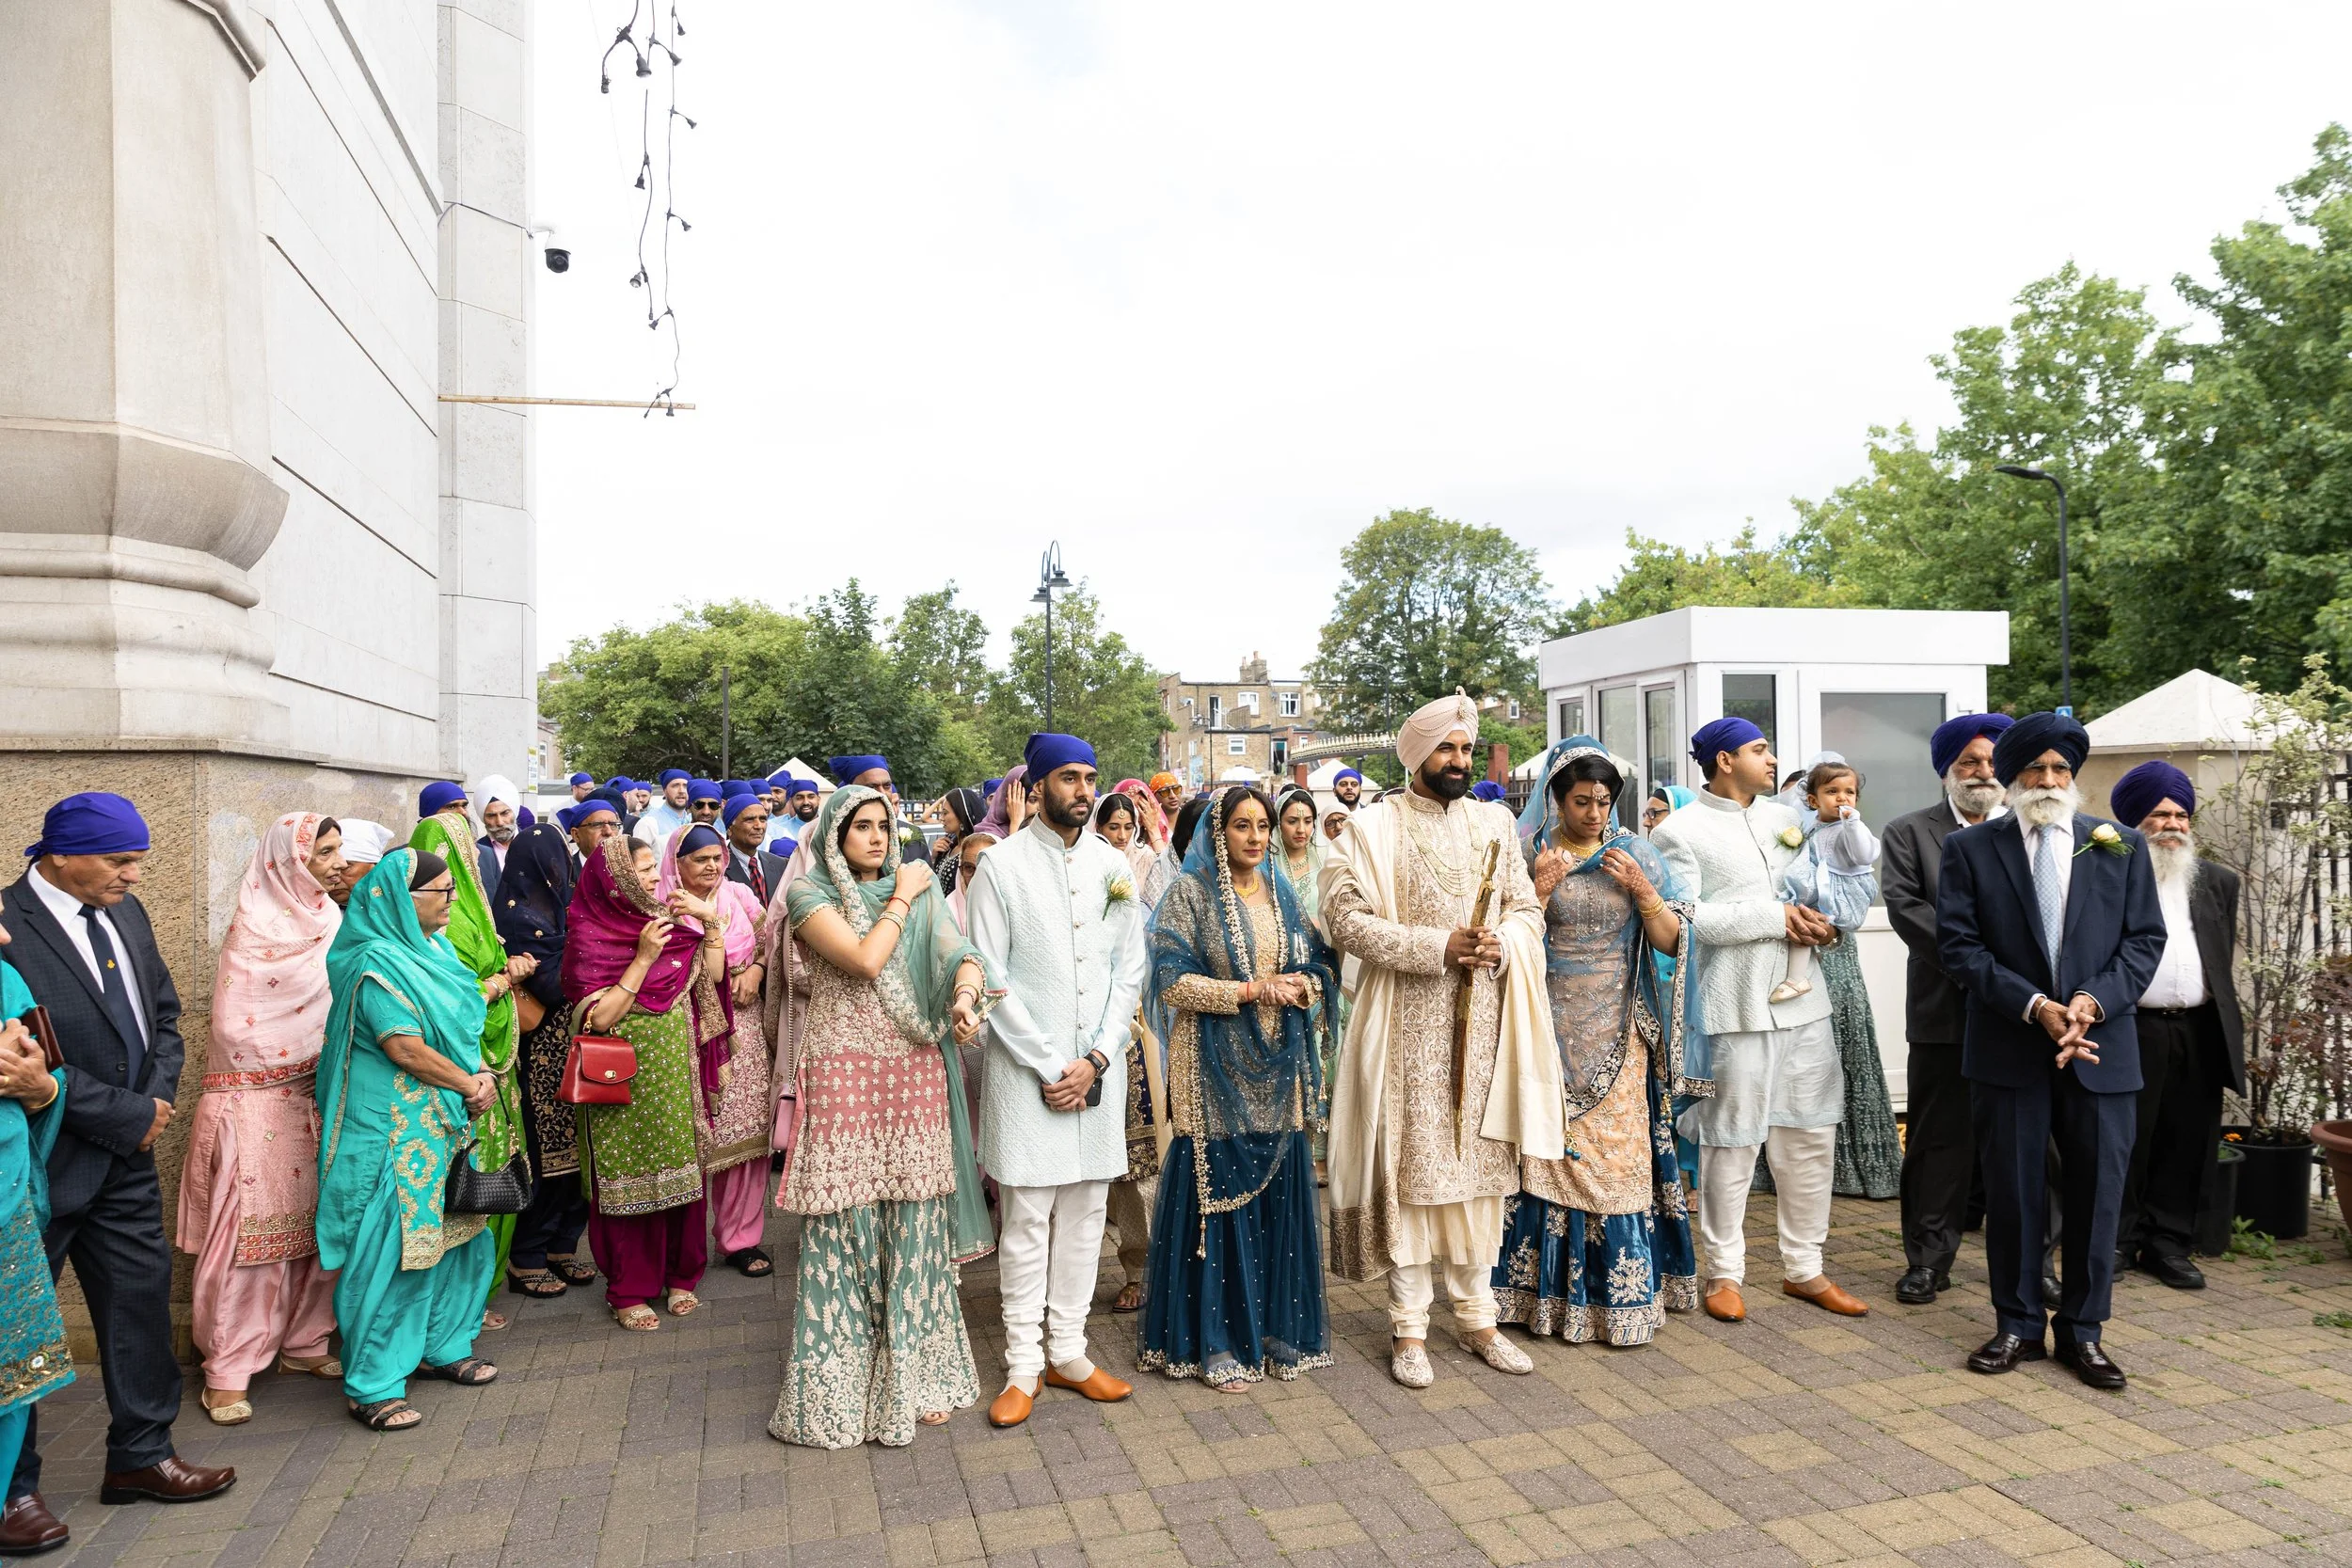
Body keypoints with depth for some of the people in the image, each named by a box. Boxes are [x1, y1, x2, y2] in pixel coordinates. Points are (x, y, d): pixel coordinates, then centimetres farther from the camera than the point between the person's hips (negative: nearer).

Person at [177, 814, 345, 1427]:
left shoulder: (326, 919, 9)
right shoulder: (256, 926, -10)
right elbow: (241, 1030, -11)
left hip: (312, 1099, 6)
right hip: (256, 1105, -6)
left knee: (313, 1221, 10)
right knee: (247, 1230, -2)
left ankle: (303, 1343, 22)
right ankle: (226, 1370, 8)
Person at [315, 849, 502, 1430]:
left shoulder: (433, 950, 10)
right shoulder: (377, 963, -18)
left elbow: (463, 1025, 14)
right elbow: (408, 1050, -22)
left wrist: (483, 1075, -3)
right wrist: (472, 1084, -10)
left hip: (444, 1121, 9)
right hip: (391, 1127, -9)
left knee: (456, 1234, 16)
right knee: (389, 1250, -2)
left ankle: (443, 1347, 33)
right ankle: (371, 1388, 10)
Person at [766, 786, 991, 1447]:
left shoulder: (919, 893, 12)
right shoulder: (811, 896, -1)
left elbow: (961, 953, -2)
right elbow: (866, 959, -16)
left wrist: (965, 993, -23)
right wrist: (900, 899, -4)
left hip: (917, 1075, 4)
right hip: (846, 1075, -4)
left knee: (914, 1227, 7)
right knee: (846, 1229, 1)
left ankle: (911, 1374, 22)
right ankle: (839, 1383, 16)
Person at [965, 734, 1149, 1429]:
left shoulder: (1113, 866, 6)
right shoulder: (1002, 864, -5)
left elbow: (1130, 969, 6)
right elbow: (990, 978, -8)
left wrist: (1096, 1060, -5)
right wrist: (1050, 1067, -11)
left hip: (1097, 1066, 4)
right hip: (1027, 1068, -4)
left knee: (1084, 1211, 10)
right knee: (1027, 1218, 2)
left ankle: (1068, 1350, 22)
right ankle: (1024, 1364, 14)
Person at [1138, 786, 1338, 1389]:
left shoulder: (1283, 895, 11)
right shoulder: (1190, 894, -4)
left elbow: (1324, 965, 12)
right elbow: (1172, 982, -11)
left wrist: (1302, 985, -10)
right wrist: (1249, 990, -17)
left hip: (1278, 1067, 5)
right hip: (1216, 1067, -4)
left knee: (1279, 1193, 7)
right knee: (1218, 1196, -1)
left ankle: (1277, 1327, 21)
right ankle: (1216, 1341, 11)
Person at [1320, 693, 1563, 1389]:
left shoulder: (1495, 823, 10)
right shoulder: (1372, 828, -4)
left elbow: (1529, 910, 12)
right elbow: (1347, 919, -12)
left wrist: (1501, 944, -11)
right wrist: (1440, 947, -19)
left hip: (1483, 1024, 4)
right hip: (1408, 1025, -4)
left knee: (1481, 1164, 10)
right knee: (1410, 1167, 1)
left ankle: (1477, 1317, 23)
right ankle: (1410, 1327, 13)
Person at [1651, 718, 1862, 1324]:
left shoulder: (1784, 818, 15)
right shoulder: (1680, 832, -5)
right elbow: (1683, 919, -15)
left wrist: (1817, 920, -2)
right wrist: (1776, 916, -14)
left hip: (1803, 1001, 6)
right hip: (1736, 1007, -6)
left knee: (1812, 1138, 11)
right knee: (1731, 1143, 2)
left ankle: (1803, 1268, 25)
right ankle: (1725, 1272, 17)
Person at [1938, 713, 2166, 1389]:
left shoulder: (2123, 845, 7)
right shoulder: (1970, 848, 2)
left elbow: (2144, 939, 4)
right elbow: (1959, 945, -4)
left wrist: (2094, 999, -12)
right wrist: (2035, 1006, -14)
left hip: (2102, 1049, 1)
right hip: (2009, 1049, -1)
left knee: (2097, 1193, 7)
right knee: (2013, 1193, 7)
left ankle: (2082, 1330, 23)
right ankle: (2019, 1325, 21)